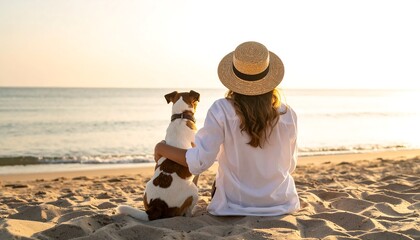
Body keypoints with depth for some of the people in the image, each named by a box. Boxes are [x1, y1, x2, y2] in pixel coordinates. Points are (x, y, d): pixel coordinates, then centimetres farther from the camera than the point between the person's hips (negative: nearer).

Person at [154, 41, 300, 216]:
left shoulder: (222, 111, -19)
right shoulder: (287, 115, -11)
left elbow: (199, 162, -19)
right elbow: (290, 166, 0)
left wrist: (162, 149, -2)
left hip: (236, 206, -2)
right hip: (281, 204, 2)